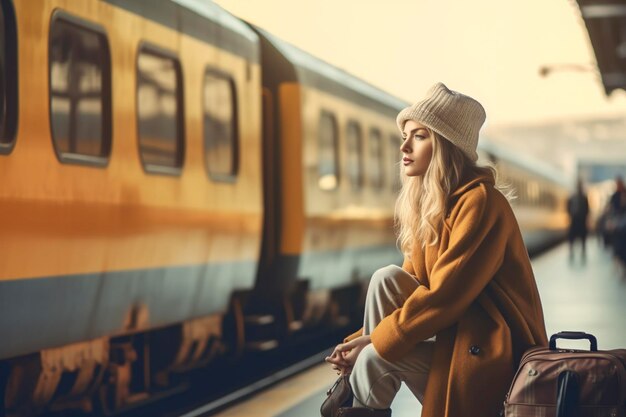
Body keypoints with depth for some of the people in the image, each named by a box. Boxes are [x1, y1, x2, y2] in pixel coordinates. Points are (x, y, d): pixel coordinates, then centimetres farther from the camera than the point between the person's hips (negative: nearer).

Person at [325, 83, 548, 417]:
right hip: (455, 334, 8)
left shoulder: (479, 202, -17)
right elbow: (414, 286, 10)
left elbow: (443, 296, -22)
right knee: (387, 279, -11)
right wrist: (363, 338, -3)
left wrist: (375, 341, -16)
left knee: (375, 357, -20)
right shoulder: (428, 205, 10)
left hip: (494, 354, -8)